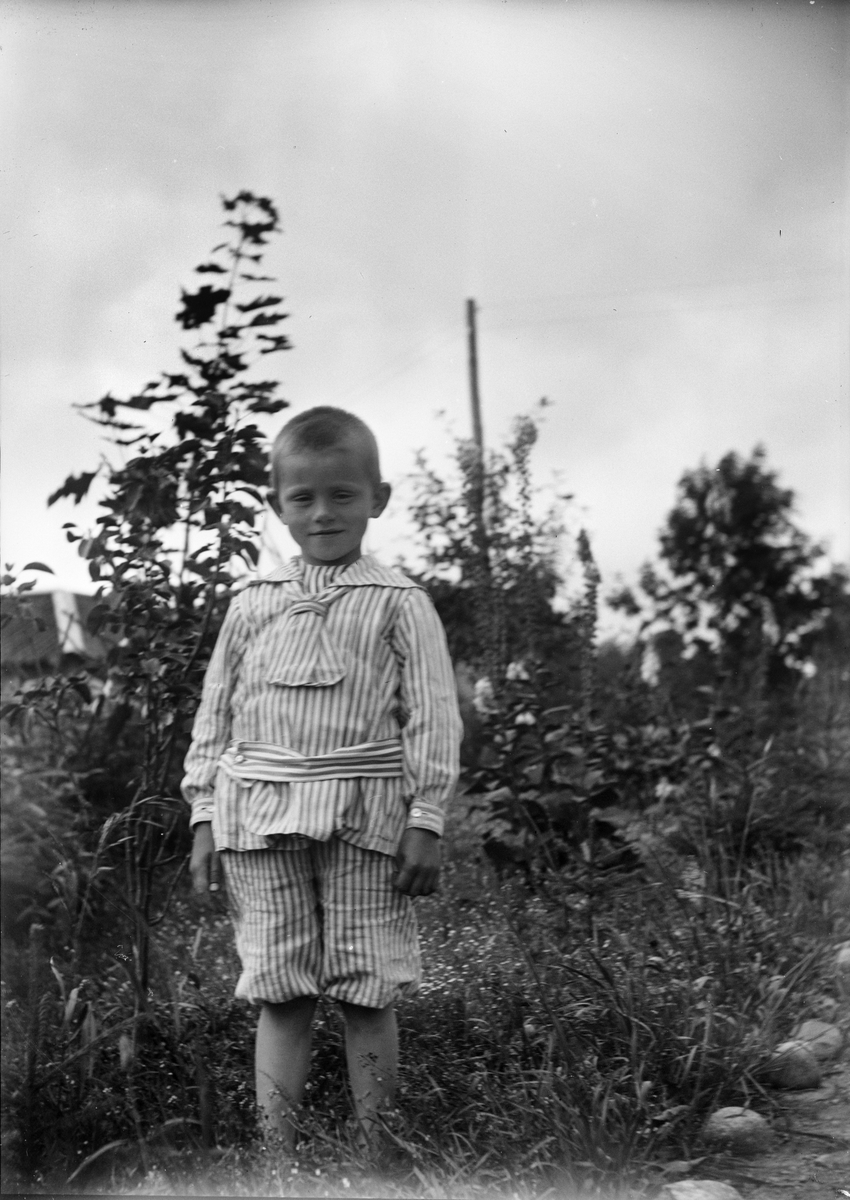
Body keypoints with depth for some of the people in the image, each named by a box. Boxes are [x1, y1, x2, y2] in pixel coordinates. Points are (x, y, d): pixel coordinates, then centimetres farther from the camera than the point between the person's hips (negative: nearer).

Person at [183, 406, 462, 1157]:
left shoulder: (399, 602, 2)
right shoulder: (252, 603, 11)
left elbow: (432, 719, -1)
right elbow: (216, 713, 13)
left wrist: (426, 822, -7)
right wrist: (205, 818, 7)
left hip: (361, 815, -2)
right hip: (260, 812, 3)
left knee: (367, 993, 4)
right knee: (278, 992, 6)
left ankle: (375, 1153, 16)